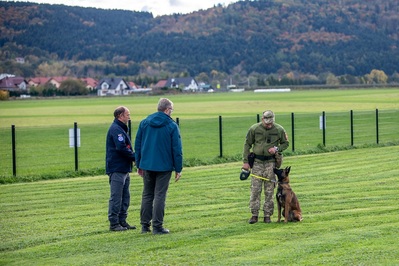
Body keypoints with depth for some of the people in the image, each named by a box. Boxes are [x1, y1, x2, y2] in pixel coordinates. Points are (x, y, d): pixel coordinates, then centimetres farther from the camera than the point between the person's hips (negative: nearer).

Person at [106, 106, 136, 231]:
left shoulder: (120, 129, 19)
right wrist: (135, 156, -11)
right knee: (116, 197, -5)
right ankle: (114, 223, -1)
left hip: (124, 169, 10)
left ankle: (122, 221, 19)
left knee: (125, 197, 13)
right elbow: (121, 148, -22)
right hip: (117, 169, -10)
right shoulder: (116, 129, -14)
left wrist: (133, 156, 4)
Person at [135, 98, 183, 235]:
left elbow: (137, 145, 9)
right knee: (160, 196, 0)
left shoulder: (144, 123, 5)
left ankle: (145, 225, 13)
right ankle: (157, 226, 0)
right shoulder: (172, 126, -6)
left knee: (147, 195, 13)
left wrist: (139, 164, 15)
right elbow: (177, 149, -7)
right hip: (164, 166, -4)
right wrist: (178, 169, 0)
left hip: (147, 165, 4)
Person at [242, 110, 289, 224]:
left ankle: (267, 215, 8)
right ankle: (254, 214, 4)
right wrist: (245, 161, 0)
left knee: (269, 190, 1)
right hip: (257, 161, 0)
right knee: (255, 189, -2)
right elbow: (247, 144, 5)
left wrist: (277, 148, -10)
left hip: (271, 162, 0)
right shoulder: (254, 129, -3)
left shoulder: (279, 129, -2)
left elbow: (285, 143, 12)